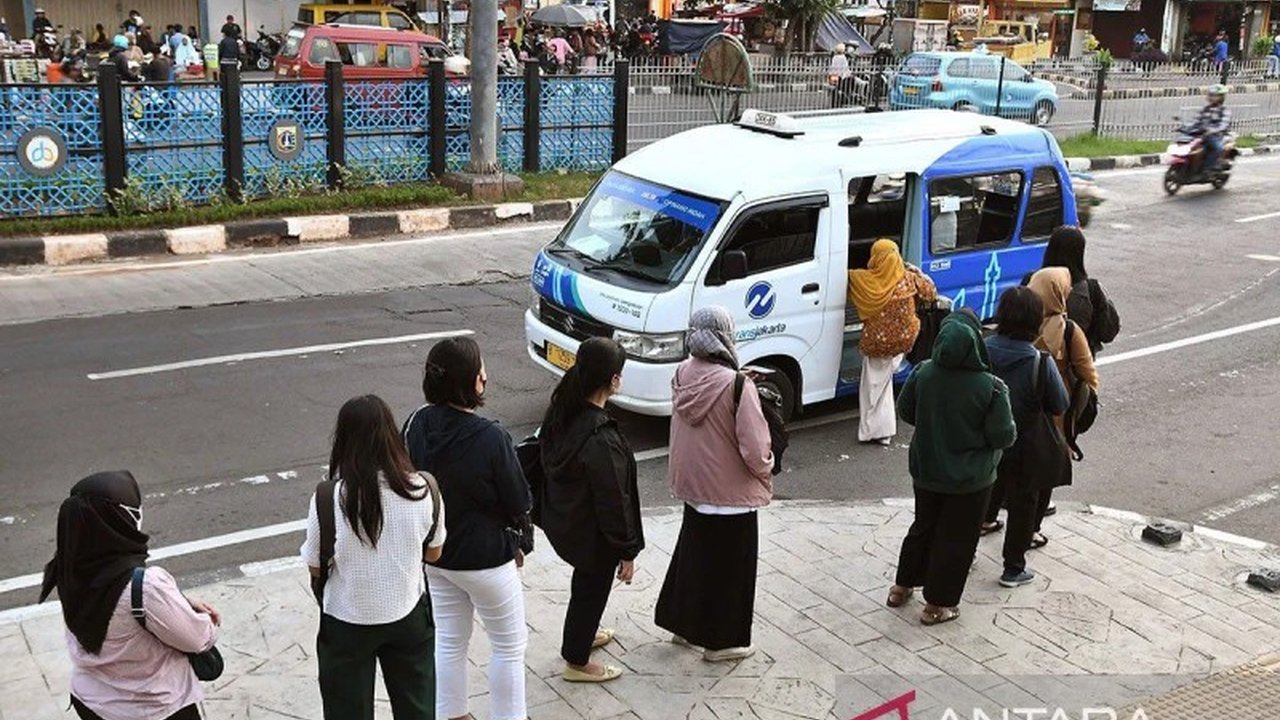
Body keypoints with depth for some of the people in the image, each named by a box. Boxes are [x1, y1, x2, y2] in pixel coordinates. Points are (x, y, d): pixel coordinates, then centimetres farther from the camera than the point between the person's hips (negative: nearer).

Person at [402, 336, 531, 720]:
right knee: (509, 644, 15)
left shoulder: (417, 424, -10)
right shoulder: (490, 437, -28)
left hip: (434, 553, 6)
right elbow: (520, 504, -16)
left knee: (449, 641, 23)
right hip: (484, 557, -6)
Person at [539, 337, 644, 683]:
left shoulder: (559, 414, -9)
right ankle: (577, 661, 35)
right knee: (592, 589, 15)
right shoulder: (602, 440, -35)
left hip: (561, 521, 8)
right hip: (592, 534, -8)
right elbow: (613, 501, -26)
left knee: (586, 580, 31)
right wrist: (626, 551, -14)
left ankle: (584, 633, 54)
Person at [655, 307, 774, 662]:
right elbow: (754, 447, -24)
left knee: (692, 551, 23)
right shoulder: (737, 385, -25)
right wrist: (766, 469, -3)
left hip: (691, 484, 7)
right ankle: (720, 641, 22)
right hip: (729, 491, -6)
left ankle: (681, 623, 37)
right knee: (729, 564, 10)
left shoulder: (683, 374, -5)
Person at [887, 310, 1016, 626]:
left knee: (923, 526, 24)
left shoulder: (923, 373, -14)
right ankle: (937, 605, 24)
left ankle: (902, 587, 38)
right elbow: (1004, 436, -18)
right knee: (956, 538, 13)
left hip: (925, 470, 4)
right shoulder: (991, 387, -24)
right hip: (970, 479, -4)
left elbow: (905, 411, 1)